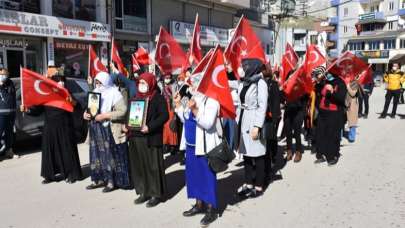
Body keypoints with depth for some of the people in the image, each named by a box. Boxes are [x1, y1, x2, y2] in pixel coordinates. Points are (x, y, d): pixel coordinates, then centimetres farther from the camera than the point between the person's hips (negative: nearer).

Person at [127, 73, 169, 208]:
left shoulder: (158, 98, -4)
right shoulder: (136, 97, 18)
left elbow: (164, 116, -14)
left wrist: (150, 127, -22)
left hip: (151, 138, -7)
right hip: (136, 137, 7)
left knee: (153, 166, -1)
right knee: (139, 166, 9)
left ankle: (156, 194, 10)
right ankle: (144, 192, 20)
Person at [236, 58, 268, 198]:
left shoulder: (260, 83, -11)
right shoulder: (244, 82, 11)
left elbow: (263, 106, -14)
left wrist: (257, 126, -19)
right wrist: (237, 121, 13)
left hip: (253, 122, -7)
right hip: (243, 121, 8)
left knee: (257, 154, 1)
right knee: (246, 153, 12)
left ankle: (259, 186, 11)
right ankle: (248, 183, 23)